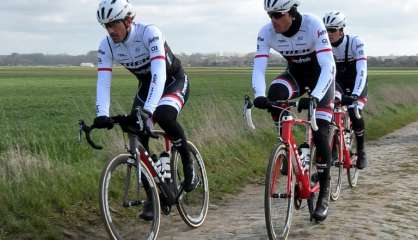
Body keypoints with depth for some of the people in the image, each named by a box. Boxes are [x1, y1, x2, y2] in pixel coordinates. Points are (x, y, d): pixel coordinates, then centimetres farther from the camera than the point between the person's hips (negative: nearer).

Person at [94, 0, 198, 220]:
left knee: (163, 115, -36)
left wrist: (147, 110, -53)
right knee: (138, 139, -10)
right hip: (146, 86, 5)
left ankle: (188, 163, -11)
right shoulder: (107, 45, -16)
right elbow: (103, 81, -21)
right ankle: (152, 197, 3)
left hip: (174, 81, -5)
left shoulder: (149, 33, -31)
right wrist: (102, 114, -38)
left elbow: (159, 73, -41)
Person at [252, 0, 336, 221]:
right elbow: (258, 68, -26)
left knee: (320, 135, -13)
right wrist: (259, 95, -46)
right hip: (295, 74, 3)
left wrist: (315, 97, -51)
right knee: (275, 95, -32)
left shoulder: (313, 25, -31)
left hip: (320, 75, -3)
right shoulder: (266, 32, -21)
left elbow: (328, 65, -36)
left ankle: (324, 192, 3)